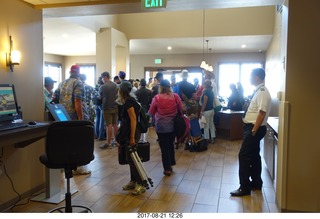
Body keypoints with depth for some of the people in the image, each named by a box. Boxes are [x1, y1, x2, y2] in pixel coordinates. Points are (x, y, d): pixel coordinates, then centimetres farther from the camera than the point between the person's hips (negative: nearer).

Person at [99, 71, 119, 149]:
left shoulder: (103, 87, -12)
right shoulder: (115, 85, 2)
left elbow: (100, 96, 2)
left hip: (107, 108, -5)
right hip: (115, 107, 5)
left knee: (109, 125, -4)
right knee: (115, 125, 12)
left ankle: (108, 143, 0)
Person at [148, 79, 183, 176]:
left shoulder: (156, 98, -13)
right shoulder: (175, 96, -7)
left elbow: (151, 113, -1)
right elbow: (181, 109, 7)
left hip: (161, 127, -3)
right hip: (173, 125, 3)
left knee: (164, 147, 8)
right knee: (171, 145, 22)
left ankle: (167, 169, 14)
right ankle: (171, 164, 32)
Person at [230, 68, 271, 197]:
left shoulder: (262, 92, -18)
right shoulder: (259, 91, 13)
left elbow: (262, 113, -24)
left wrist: (254, 130, -23)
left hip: (255, 128, -10)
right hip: (252, 127, 10)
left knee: (244, 156, -7)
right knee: (254, 155, 17)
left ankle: (245, 187, 1)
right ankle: (256, 183, 30)